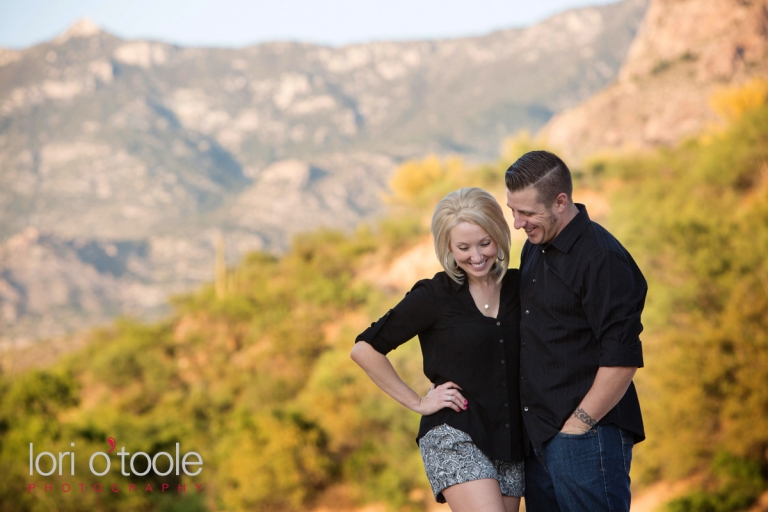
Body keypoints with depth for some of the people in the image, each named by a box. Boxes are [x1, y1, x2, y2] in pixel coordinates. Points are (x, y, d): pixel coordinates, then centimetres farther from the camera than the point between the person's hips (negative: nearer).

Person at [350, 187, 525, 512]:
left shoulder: (518, 288, 5)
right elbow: (365, 349, -3)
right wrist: (418, 403, -3)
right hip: (454, 437, -5)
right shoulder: (434, 297, -5)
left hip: (510, 440, 5)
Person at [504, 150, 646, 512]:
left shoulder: (601, 259, -15)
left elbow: (622, 360, -19)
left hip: (587, 440, -9)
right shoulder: (535, 247, 13)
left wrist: (577, 426, -14)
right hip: (538, 440, 9)